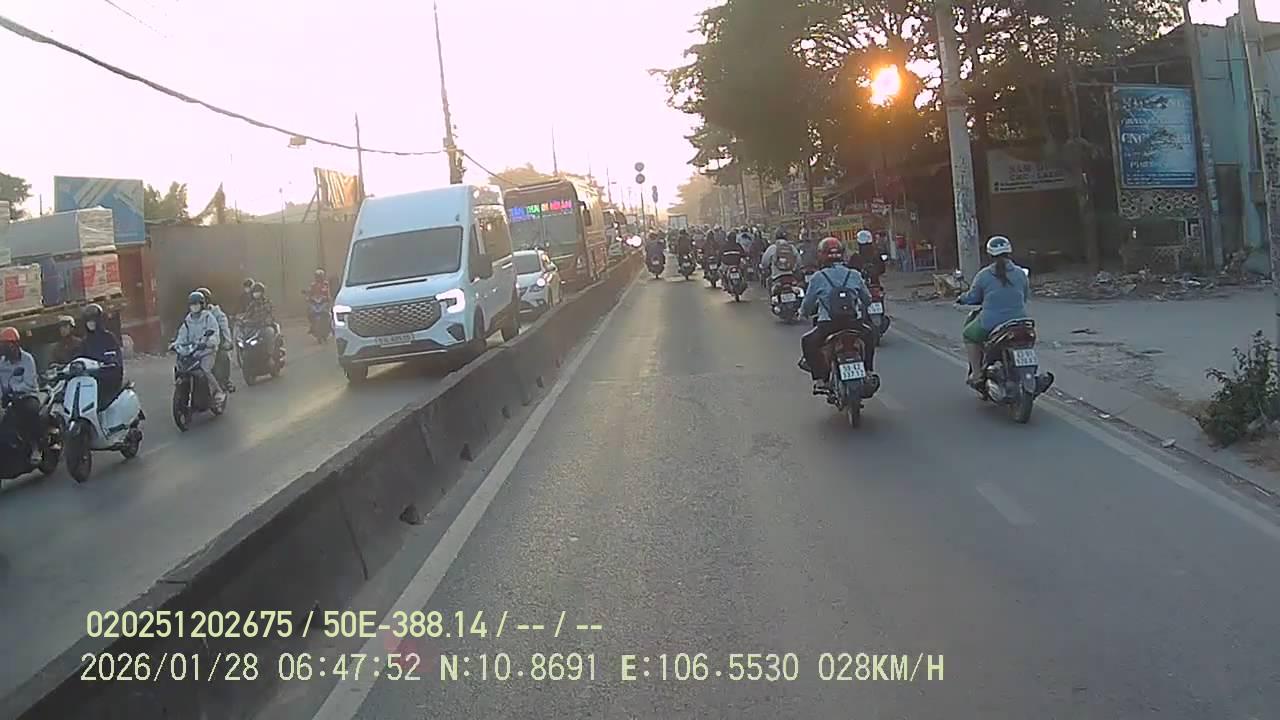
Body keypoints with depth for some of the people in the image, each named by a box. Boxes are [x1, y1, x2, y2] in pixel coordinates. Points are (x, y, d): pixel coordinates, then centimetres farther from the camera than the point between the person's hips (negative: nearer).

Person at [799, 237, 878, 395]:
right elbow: (867, 299, 18)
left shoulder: (817, 278, 0)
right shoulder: (854, 275, 9)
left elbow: (808, 303, 7)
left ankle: (819, 380, 6)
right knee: (870, 335, 33)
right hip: (854, 322, 3)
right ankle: (869, 372, 27)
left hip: (827, 324, -3)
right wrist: (861, 310, 40)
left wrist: (803, 313, 30)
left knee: (808, 342, 19)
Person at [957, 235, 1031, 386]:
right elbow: (1026, 295, 15)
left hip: (991, 324, -3)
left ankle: (976, 373, 19)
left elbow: (973, 298, 1)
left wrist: (961, 298, 24)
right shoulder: (1020, 273, 2)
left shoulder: (983, 275, -8)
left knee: (969, 335, 26)